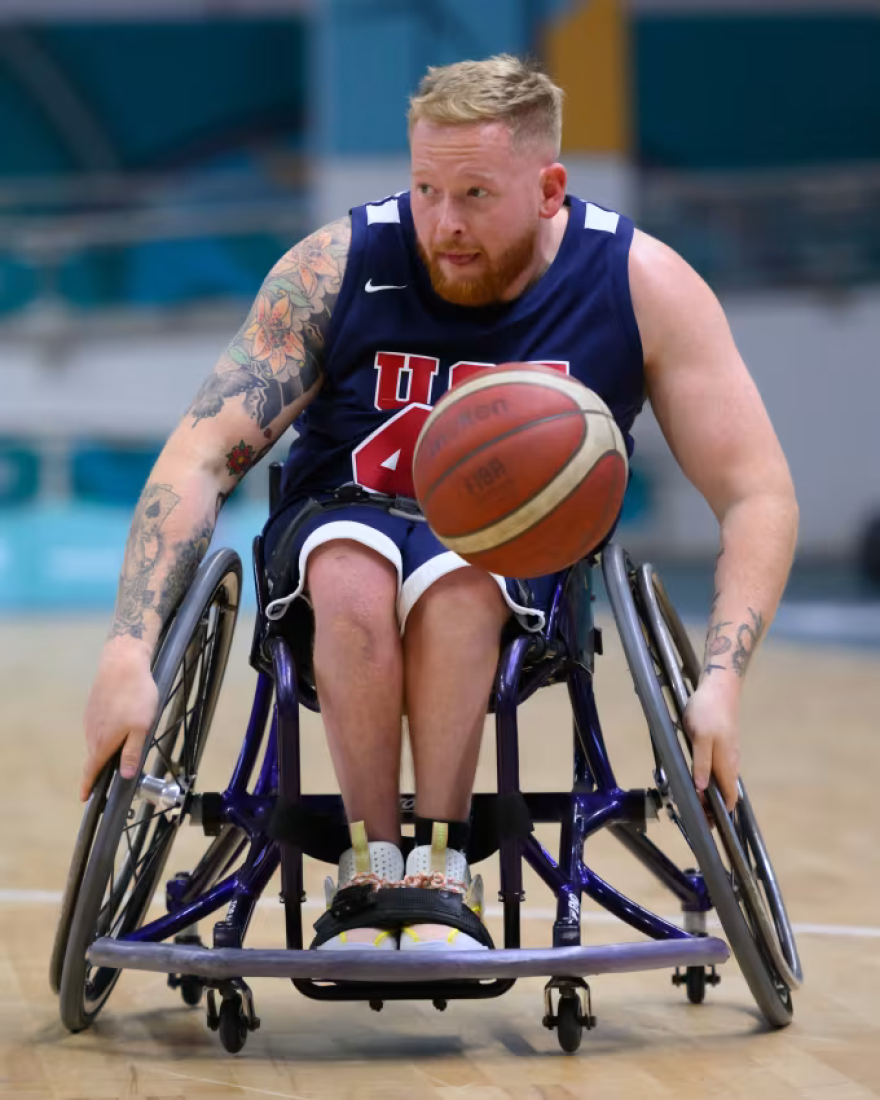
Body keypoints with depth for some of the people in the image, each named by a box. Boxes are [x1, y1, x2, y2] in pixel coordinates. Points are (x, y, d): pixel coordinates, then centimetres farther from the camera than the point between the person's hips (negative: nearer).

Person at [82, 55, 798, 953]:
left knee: (455, 581, -37)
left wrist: (721, 679, -25)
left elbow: (757, 495, -9)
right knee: (353, 568, -37)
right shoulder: (338, 266, -12)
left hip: (527, 560, 0)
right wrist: (130, 650, -28)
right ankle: (372, 866, -23)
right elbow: (200, 456, -15)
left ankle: (440, 865, -23)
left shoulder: (642, 287, -11)